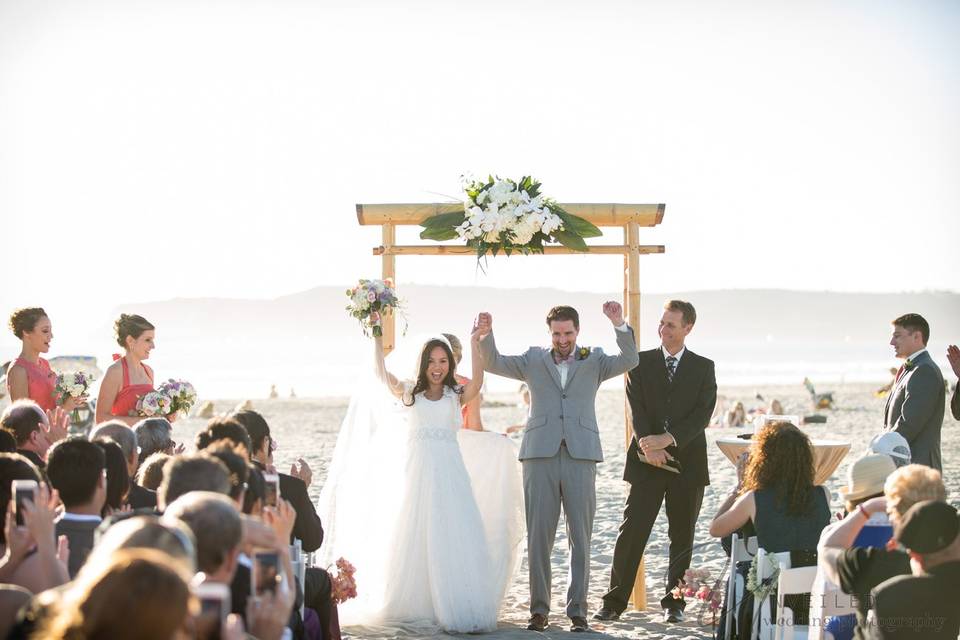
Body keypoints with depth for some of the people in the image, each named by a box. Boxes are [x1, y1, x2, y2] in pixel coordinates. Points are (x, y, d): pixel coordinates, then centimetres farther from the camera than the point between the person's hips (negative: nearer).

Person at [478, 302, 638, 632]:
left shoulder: (594, 362, 11)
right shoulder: (533, 361, 13)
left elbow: (629, 360, -4)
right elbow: (493, 363, 7)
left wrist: (619, 325, -19)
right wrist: (486, 334, -12)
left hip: (581, 457, 0)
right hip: (540, 456, 0)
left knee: (580, 538, 1)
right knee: (538, 537, 1)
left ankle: (577, 611, 6)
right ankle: (539, 610, 8)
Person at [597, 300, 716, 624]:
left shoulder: (703, 367, 6)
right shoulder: (642, 363, 6)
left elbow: (703, 414, -5)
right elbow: (637, 409, -3)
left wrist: (668, 438, -16)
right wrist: (649, 445, -18)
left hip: (687, 461, 1)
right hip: (647, 461, -1)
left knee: (682, 536, 7)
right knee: (632, 532, -4)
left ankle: (674, 603, 17)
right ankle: (614, 602, -1)